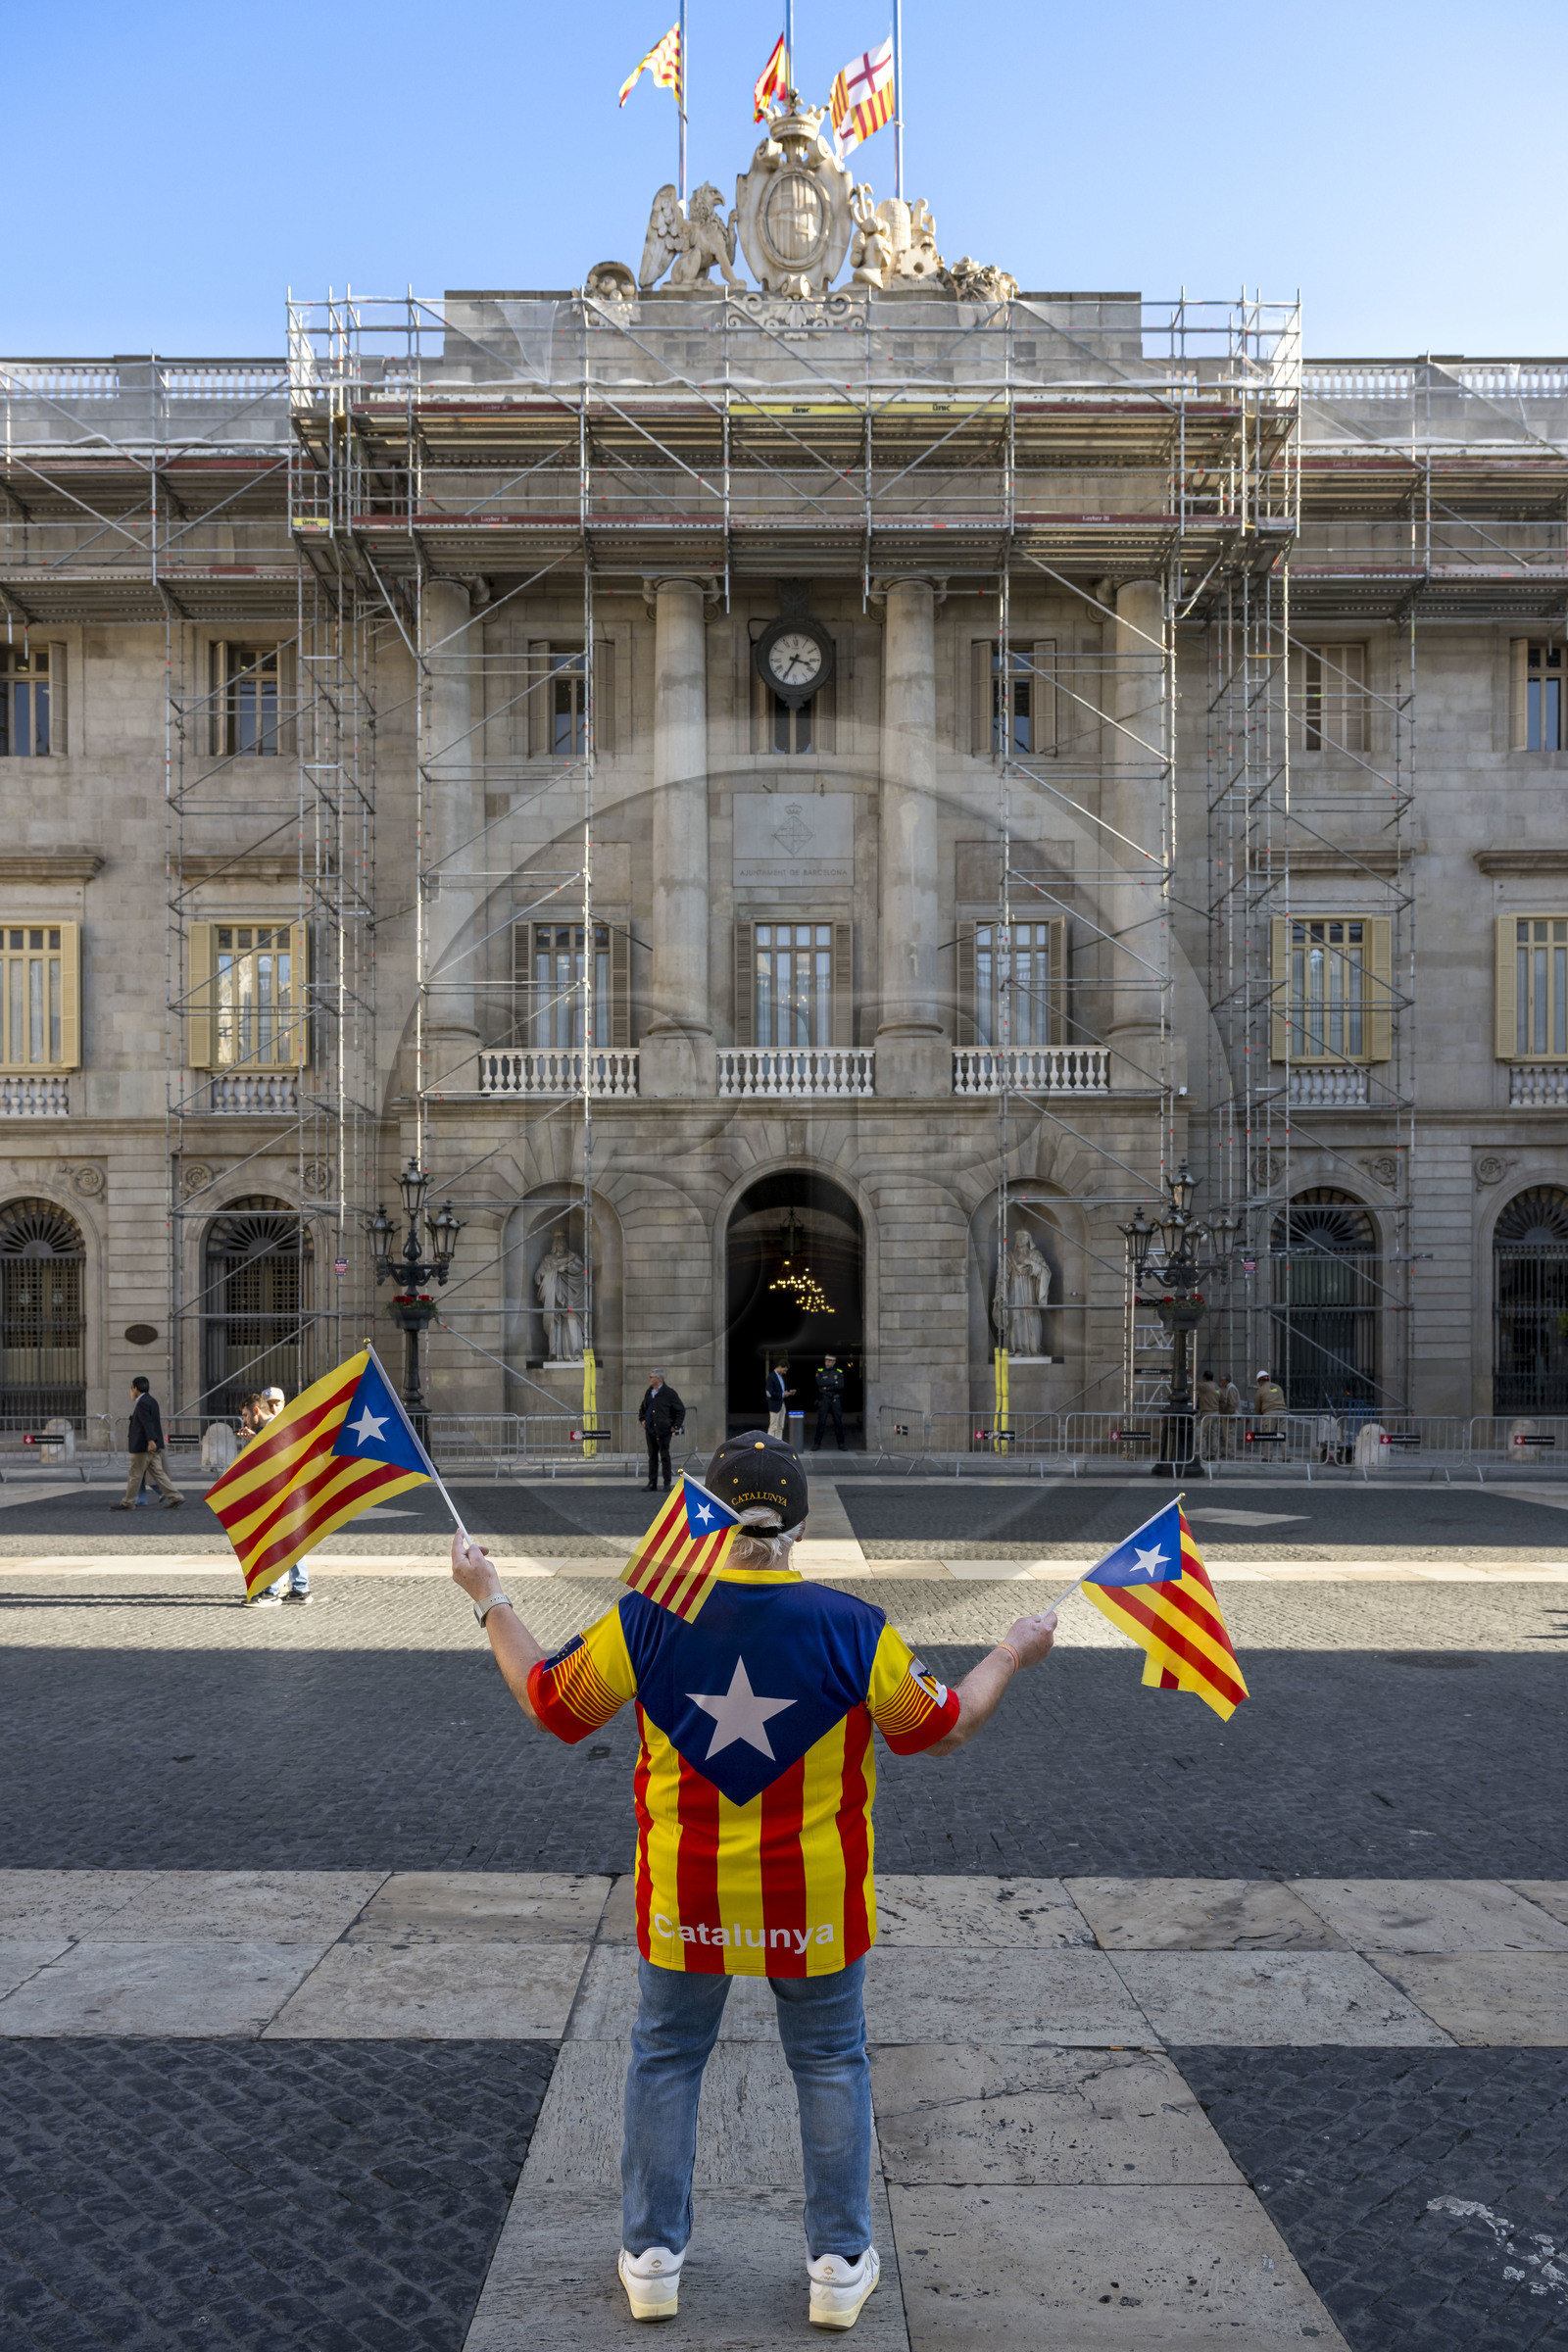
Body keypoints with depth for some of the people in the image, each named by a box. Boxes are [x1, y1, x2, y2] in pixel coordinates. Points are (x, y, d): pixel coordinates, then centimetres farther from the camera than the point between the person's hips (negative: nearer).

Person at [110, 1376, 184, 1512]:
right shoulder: (151, 1401, 15)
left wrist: (151, 1440, -34)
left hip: (143, 1446, -9)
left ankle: (128, 1503, 11)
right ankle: (175, 1497, 2)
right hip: (154, 1446, 9)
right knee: (157, 1473, 8)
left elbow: (148, 1423, -26)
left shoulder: (142, 1403, -14)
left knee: (135, 1475, 2)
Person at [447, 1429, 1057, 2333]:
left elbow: (548, 1701, -2)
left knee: (666, 2061, 22)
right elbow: (944, 1729, -4)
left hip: (684, 1902, 1)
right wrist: (1014, 1654, 11)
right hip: (815, 1905, -1)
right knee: (832, 2066, 20)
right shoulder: (855, 1630, -18)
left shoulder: (647, 1618, -16)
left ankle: (653, 2258, 34)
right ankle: (840, 2265, 31)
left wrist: (490, 1598, 11)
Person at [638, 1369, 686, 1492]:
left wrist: (676, 1426, -7)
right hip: (650, 1430, 6)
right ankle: (652, 1484, 13)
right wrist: (642, 1420, 14)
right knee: (652, 1456, 8)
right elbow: (642, 1408, 29)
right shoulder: (648, 1392, 13)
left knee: (664, 1456, -2)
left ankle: (667, 1484, 5)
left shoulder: (669, 1393, -6)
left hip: (663, 1431, -6)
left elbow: (681, 1410, -3)